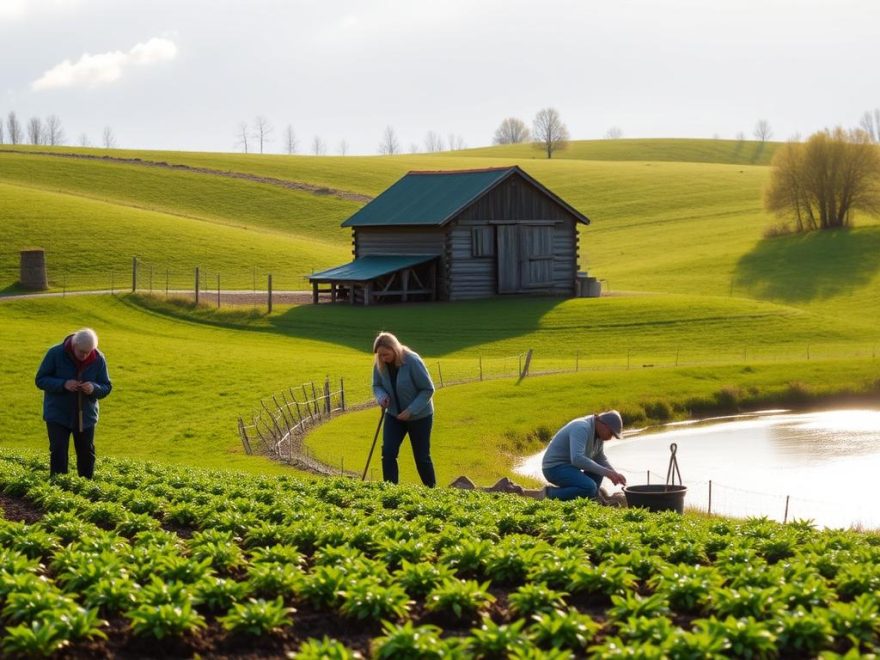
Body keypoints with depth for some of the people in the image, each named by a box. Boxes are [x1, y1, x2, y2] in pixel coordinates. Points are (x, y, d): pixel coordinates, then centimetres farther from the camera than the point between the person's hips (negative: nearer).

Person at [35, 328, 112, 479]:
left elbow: (107, 387, 0)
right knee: (58, 453, -7)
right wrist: (63, 384, -27)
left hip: (85, 416, 3)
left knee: (87, 454, 9)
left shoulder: (98, 359, -8)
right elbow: (40, 380, -10)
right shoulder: (56, 353, -15)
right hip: (57, 414, -3)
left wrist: (94, 388, -24)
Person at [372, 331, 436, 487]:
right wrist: (381, 396, -20)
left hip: (420, 416, -4)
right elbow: (377, 385, 4)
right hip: (394, 415, 4)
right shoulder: (380, 364, -12)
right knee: (388, 452, -12)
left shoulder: (412, 361, -26)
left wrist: (411, 410, -25)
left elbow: (428, 389, -19)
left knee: (421, 456, 7)